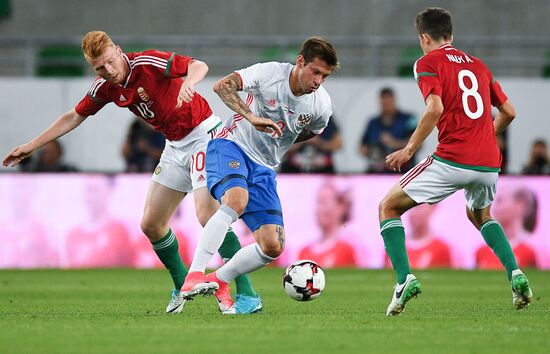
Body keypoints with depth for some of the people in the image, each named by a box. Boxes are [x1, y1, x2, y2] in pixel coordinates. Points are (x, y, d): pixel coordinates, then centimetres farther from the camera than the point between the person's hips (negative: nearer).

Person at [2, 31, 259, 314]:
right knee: (150, 224, 7)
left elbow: (198, 66, -31)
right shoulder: (105, 87, 0)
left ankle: (246, 291, -24)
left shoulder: (148, 63, -21)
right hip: (175, 145, 8)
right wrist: (31, 146, 14)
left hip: (203, 133, -8)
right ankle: (182, 285, 27)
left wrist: (188, 82, -53)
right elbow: (74, 117, 14)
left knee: (206, 213, -25)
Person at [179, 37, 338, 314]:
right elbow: (222, 86, -25)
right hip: (231, 147, -5)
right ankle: (193, 276, -40)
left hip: (264, 168, 5)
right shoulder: (270, 73, -16)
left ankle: (216, 282, 13)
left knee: (273, 247, -7)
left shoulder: (321, 106, -4)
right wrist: (251, 117, -36)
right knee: (236, 200, -37)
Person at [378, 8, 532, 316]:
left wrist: (409, 149, -8)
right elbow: (509, 111, 20)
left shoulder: (428, 62, 2)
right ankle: (515, 274, 16)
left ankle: (405, 279, -11)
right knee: (480, 214, 35)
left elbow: (435, 108, -14)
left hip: (451, 160, -6)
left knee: (389, 207, 8)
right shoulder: (477, 64, 20)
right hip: (489, 163, 6)